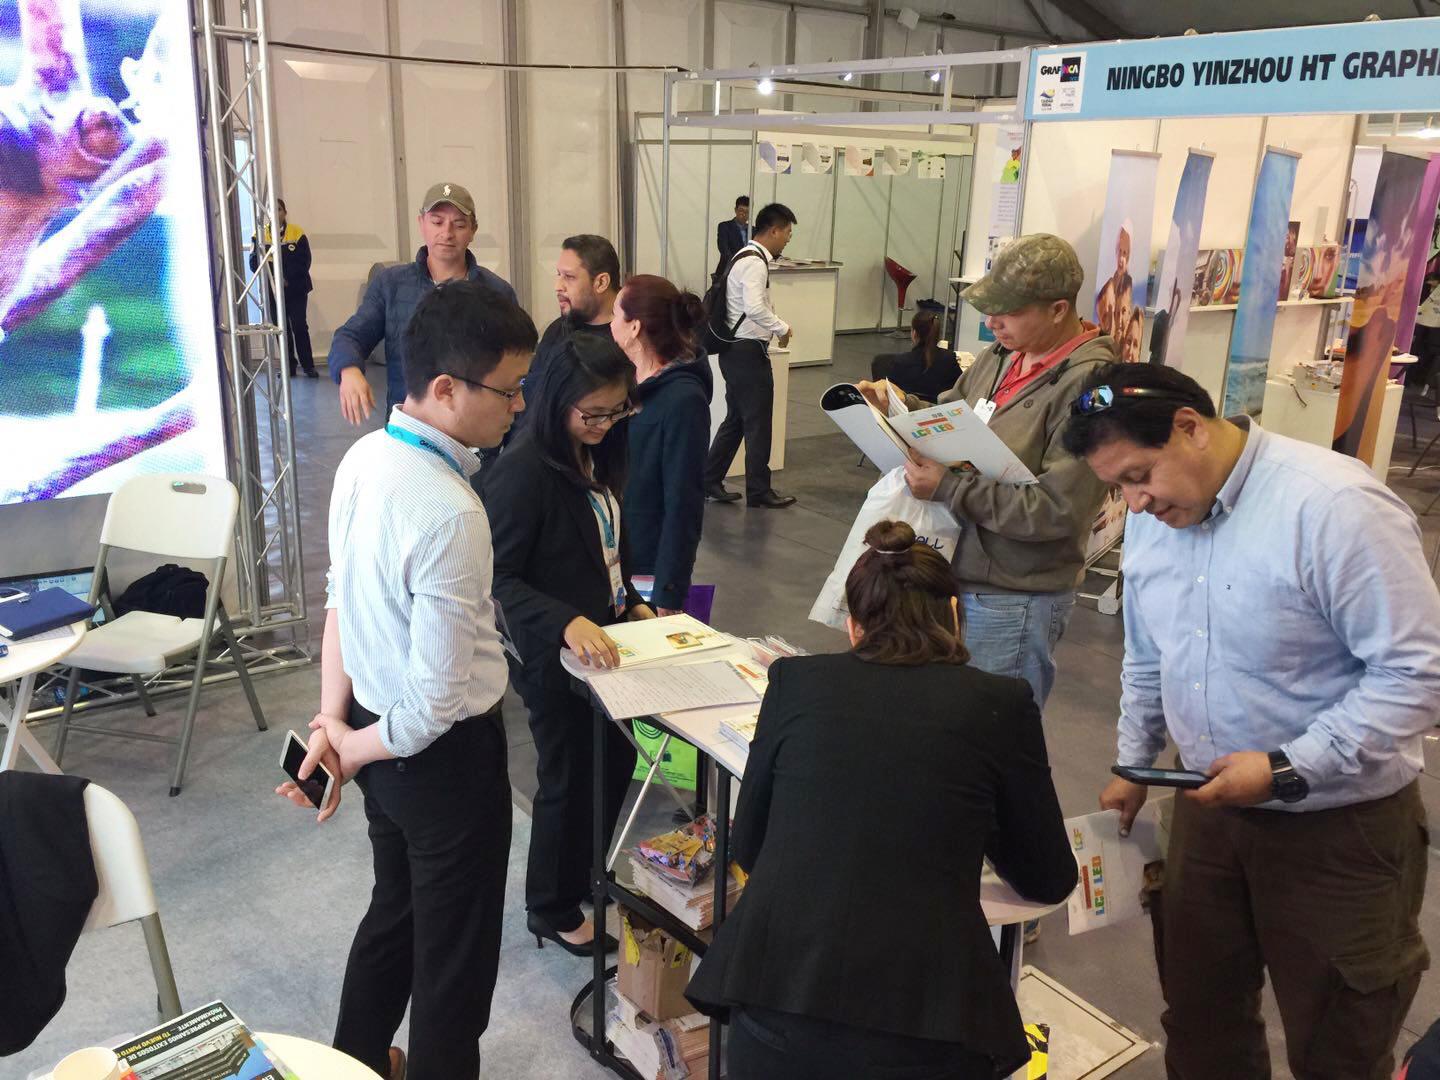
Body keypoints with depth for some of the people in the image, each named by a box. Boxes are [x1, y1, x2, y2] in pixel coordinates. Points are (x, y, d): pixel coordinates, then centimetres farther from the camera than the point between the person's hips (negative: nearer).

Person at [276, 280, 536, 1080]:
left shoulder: (363, 457, -5)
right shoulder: (450, 513, -31)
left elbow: (341, 595, 2)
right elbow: (437, 703, -27)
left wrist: (334, 720, -1)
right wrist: (354, 751, -10)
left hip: (375, 730, 9)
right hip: (444, 754, -9)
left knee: (394, 909, 30)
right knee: (454, 953, 15)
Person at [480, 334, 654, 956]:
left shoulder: (598, 455, 3)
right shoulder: (523, 472, -23)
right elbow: (499, 577, -24)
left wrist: (630, 603, 5)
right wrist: (567, 622, -35)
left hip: (603, 637, 8)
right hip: (552, 652, -8)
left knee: (615, 759, 20)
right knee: (569, 777, 9)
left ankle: (586, 876, 45)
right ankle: (552, 910, 33)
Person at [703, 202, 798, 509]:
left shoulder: (746, 257, 14)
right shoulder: (755, 263, -18)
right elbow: (755, 309, -29)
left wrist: (778, 325, 12)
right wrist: (782, 328, -16)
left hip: (735, 351, 10)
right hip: (748, 353, -10)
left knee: (735, 419, 18)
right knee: (758, 423, 2)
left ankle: (709, 482, 23)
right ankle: (758, 491, 13)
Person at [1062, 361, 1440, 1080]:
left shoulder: (1336, 505, -23)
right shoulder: (1152, 516, 0)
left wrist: (1287, 770, -24)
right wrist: (1133, 765, 17)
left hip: (1340, 827, -5)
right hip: (1208, 806, 6)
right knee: (1198, 1019, 18)